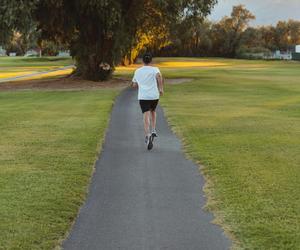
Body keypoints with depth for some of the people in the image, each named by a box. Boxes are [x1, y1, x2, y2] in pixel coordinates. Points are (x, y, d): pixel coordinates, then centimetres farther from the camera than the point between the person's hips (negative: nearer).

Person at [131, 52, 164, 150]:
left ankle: (148, 135, -31)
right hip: (154, 96, 0)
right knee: (153, 111, 29)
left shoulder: (137, 71, 12)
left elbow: (134, 85, 19)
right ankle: (153, 130, 17)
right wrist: (161, 88, -12)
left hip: (142, 97, 0)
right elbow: (159, 76, -19)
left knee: (146, 117, -9)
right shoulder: (155, 69, 3)